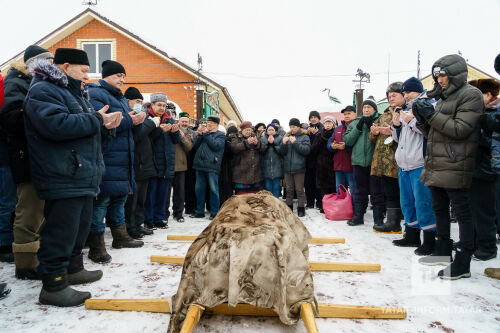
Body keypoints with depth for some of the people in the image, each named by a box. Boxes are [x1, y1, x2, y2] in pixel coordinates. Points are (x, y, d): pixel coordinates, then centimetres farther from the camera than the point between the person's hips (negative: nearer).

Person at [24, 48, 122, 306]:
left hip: (83, 177, 11)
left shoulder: (73, 93, 24)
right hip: (62, 180, -10)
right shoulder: (43, 91, -9)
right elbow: (56, 124, -26)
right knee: (60, 232, -6)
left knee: (80, 227, 18)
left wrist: (104, 121, 7)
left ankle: (73, 269, 33)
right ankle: (53, 286, 4)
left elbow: (84, 126, 28)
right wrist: (97, 120, -19)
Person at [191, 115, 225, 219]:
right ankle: (200, 211, 19)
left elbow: (216, 146, -14)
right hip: (200, 165, 6)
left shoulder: (220, 135, 5)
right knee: (199, 189, 9)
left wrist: (205, 134, -7)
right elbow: (195, 146, 13)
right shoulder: (203, 132, 21)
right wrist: (199, 135, 0)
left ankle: (214, 212, 4)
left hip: (212, 165, -6)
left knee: (213, 189, -3)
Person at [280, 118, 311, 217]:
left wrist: (295, 142, -18)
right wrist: (283, 143, -11)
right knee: (289, 189, 11)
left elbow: (307, 150, -12)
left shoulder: (304, 137, 1)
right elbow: (282, 152, 8)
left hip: (299, 168, -4)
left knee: (299, 190, 0)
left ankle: (301, 209, 8)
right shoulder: (287, 136, 12)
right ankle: (289, 208, 20)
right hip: (287, 168, 4)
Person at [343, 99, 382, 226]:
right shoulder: (355, 122, 14)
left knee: (376, 190, 1)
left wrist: (371, 126, -14)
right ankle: (358, 215, 20)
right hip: (359, 161, 4)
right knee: (360, 190, 12)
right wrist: (358, 128, -5)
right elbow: (347, 140, 4)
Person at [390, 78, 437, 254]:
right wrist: (396, 126, 7)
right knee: (407, 202, 14)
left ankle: (429, 240, 4)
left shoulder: (430, 105, -3)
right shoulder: (405, 109, 21)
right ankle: (412, 236, 27)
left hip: (420, 165, -8)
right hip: (404, 165, 9)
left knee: (423, 203, -7)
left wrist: (412, 120, -17)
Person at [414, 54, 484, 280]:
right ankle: (443, 251, 30)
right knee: (439, 209, 16)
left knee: (462, 212, -3)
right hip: (436, 166, 9)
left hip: (455, 167, -9)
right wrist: (422, 119, 2)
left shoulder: (471, 95, -6)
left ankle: (463, 264, 4)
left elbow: (460, 129, -16)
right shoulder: (444, 97, 19)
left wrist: (432, 115, -15)